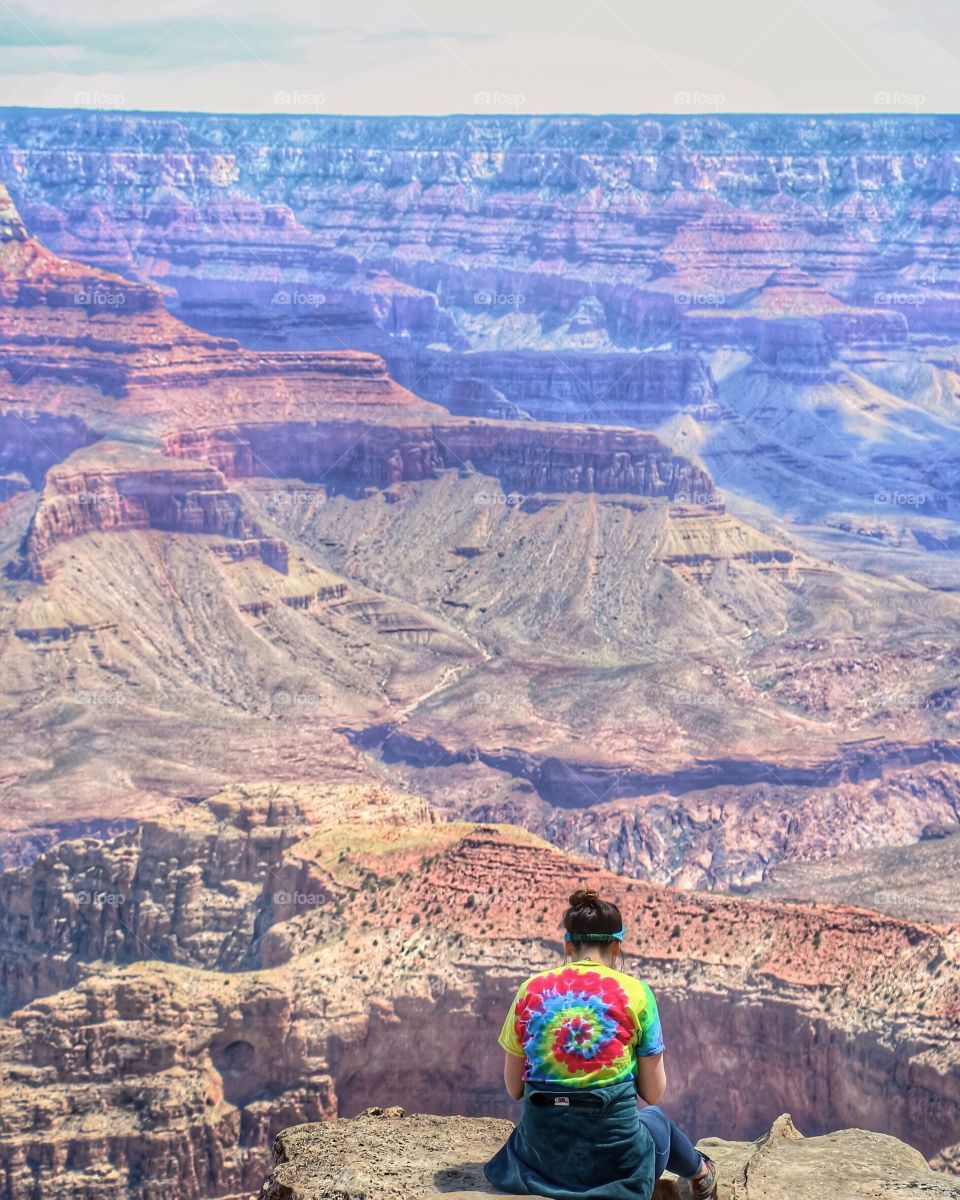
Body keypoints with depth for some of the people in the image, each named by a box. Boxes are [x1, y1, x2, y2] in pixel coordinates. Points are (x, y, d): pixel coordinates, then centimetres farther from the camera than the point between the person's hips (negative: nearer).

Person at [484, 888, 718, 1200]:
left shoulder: (531, 990, 0)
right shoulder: (634, 992, -5)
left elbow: (514, 1089, 3)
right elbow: (653, 1093, -1)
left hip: (542, 1149, 2)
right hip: (614, 1156, -2)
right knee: (655, 1118, 39)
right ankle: (700, 1174, 61)